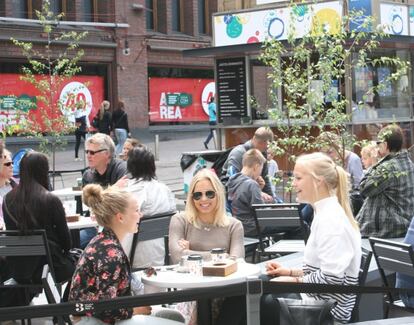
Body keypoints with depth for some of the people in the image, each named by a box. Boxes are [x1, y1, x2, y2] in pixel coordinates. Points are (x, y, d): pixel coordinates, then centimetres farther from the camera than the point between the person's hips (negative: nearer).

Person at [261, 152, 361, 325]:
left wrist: (294, 281, -14)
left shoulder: (331, 219, -20)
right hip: (321, 299, 9)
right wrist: (291, 271, 8)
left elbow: (331, 278, -26)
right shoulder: (326, 213, 12)